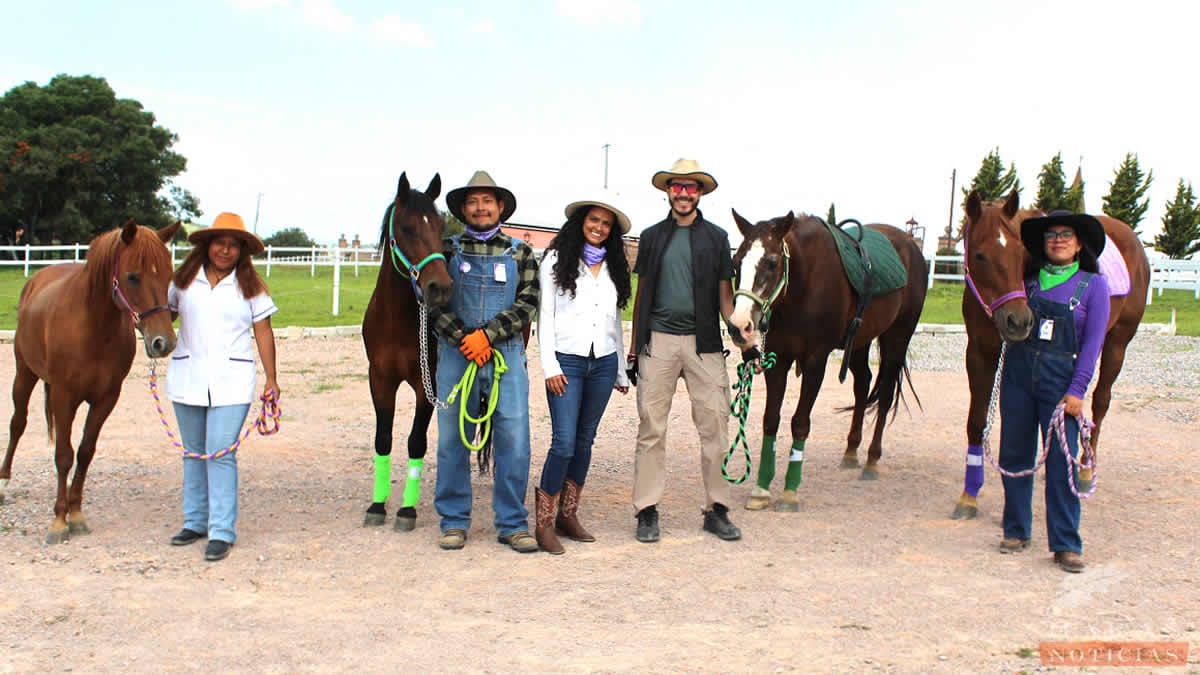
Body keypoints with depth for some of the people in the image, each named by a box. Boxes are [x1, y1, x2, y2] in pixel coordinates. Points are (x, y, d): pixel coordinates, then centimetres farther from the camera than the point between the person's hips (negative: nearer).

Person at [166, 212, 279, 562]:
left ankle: (222, 531, -7)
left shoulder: (250, 286, 2)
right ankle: (195, 521, 24)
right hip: (187, 377, 3)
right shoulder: (185, 280, 7)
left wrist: (271, 379, -2)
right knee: (194, 452, 12)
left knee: (221, 453, -10)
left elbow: (264, 333, 2)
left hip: (231, 381, -3)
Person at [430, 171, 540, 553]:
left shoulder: (520, 253, 10)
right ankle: (454, 522, 15)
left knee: (514, 439, -3)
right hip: (455, 353, 0)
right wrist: (464, 340, -11)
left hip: (506, 353, 0)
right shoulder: (448, 250, 9)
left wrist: (487, 334, -13)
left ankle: (512, 524, 7)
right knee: (452, 439, 4)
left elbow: (528, 303, -1)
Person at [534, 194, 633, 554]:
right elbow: (544, 315, -3)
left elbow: (616, 321, 16)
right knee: (564, 443, -11)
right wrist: (550, 366, -10)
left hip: (604, 363, 5)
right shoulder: (557, 260, 1)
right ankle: (544, 522, -2)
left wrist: (622, 372, 15)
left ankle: (568, 515, 18)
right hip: (567, 361, -5)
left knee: (585, 441, 9)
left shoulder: (614, 267, 13)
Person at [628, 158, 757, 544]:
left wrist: (737, 328, -8)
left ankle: (717, 510, 7)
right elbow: (642, 293, 13)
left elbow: (724, 294, 10)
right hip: (658, 339, 0)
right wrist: (635, 346, 9)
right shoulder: (652, 237, 11)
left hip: (703, 342, 0)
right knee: (651, 427, 0)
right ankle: (647, 511, 7)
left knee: (715, 425, -2)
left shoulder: (716, 237, 9)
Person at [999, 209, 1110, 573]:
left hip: (1061, 379, -3)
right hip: (1018, 374, 3)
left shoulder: (1093, 285, 1)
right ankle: (1016, 531, 22)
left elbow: (1092, 342, -3)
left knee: (1061, 461, -4)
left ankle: (1066, 544, 3)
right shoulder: (1027, 278, 7)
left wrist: (1077, 391, -11)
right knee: (1015, 455, 8)